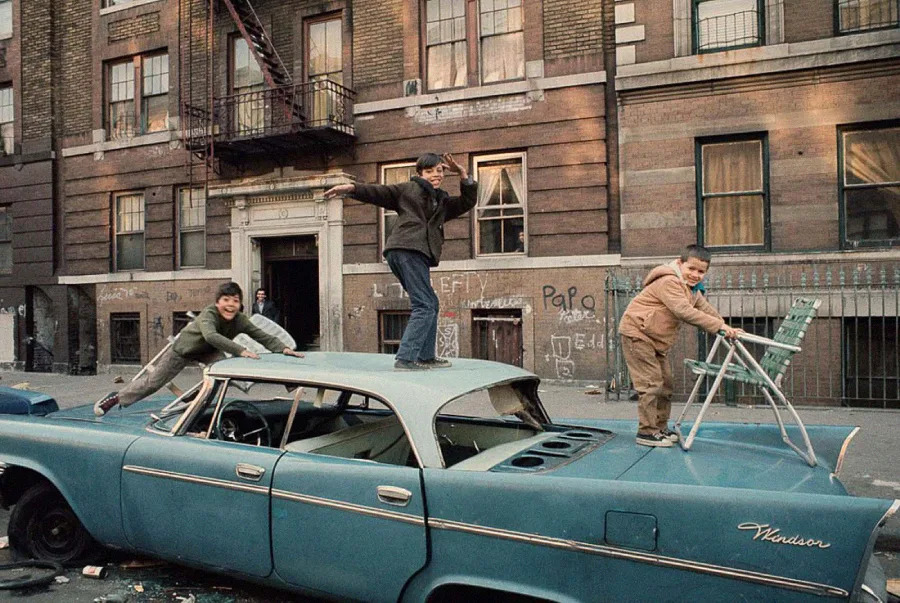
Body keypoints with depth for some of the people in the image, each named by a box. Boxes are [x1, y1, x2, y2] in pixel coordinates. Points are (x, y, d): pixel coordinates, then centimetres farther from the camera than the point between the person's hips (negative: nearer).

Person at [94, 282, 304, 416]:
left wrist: (283, 348, -45)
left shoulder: (240, 320, -24)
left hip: (207, 352, 5)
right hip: (183, 348, -5)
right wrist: (241, 351, -66)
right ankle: (116, 398, 25)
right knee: (153, 382, 1)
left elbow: (263, 336, -28)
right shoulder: (208, 314, -39)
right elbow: (211, 336, -57)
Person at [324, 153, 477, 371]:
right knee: (424, 306, -14)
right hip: (406, 249, -8)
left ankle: (426, 357, 22)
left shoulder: (443, 202, 29)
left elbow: (468, 201, 22)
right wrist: (351, 188, -3)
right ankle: (405, 359, -18)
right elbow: (377, 192, 9)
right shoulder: (408, 189, 13)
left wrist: (463, 174, 11)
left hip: (418, 255, 9)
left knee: (430, 305, 14)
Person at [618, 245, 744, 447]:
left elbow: (706, 310, 13)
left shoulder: (693, 290, 12)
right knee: (651, 383, -11)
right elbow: (684, 311, -33)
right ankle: (647, 432, -5)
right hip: (636, 333, -10)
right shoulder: (669, 282, -23)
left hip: (657, 340, 10)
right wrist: (719, 325, -33)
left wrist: (727, 329, -1)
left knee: (665, 382, 13)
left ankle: (661, 427, 24)